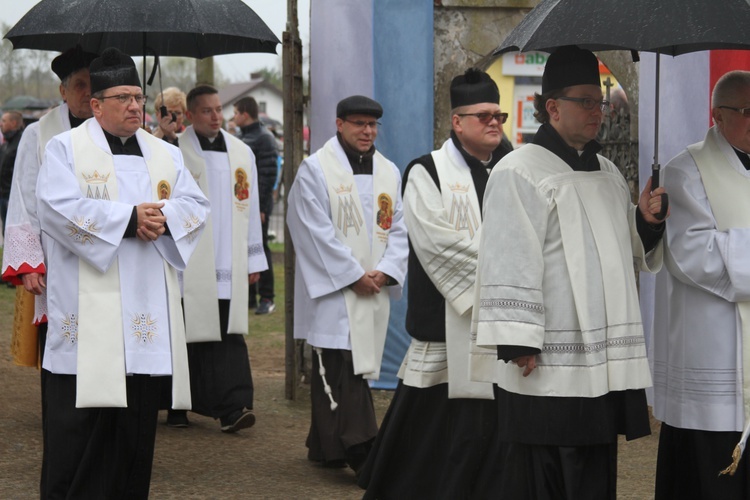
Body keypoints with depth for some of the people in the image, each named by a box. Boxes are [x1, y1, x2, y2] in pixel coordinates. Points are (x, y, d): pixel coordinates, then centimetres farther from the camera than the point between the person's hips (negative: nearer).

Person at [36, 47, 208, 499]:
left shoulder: (165, 154, 18)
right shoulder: (66, 148, 2)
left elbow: (196, 204, 8)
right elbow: (59, 208, -13)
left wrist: (162, 217, -14)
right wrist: (130, 218, -15)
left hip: (148, 313, 5)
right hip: (90, 312, -5)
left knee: (139, 419, 6)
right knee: (83, 419, -6)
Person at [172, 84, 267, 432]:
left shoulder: (241, 153, 13)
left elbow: (250, 207, 17)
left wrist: (254, 259, 15)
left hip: (229, 266, 4)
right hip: (188, 266, -4)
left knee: (230, 336, -3)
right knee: (191, 336, -1)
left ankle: (233, 407, -8)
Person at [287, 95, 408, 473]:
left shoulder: (389, 172, 12)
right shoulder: (315, 169, -5)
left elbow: (399, 228, 11)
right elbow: (317, 232, -11)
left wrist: (385, 271, -6)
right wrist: (354, 276, -13)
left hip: (375, 292, 6)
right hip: (333, 287, -5)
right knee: (344, 372, -11)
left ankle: (325, 446, 21)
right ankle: (362, 451, -16)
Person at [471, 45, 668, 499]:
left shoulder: (609, 175, 17)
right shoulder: (521, 172, -8)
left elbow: (630, 252, 26)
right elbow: (510, 263, -14)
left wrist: (648, 222, 4)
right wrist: (518, 344, -19)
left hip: (601, 363, 8)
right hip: (547, 365, -8)